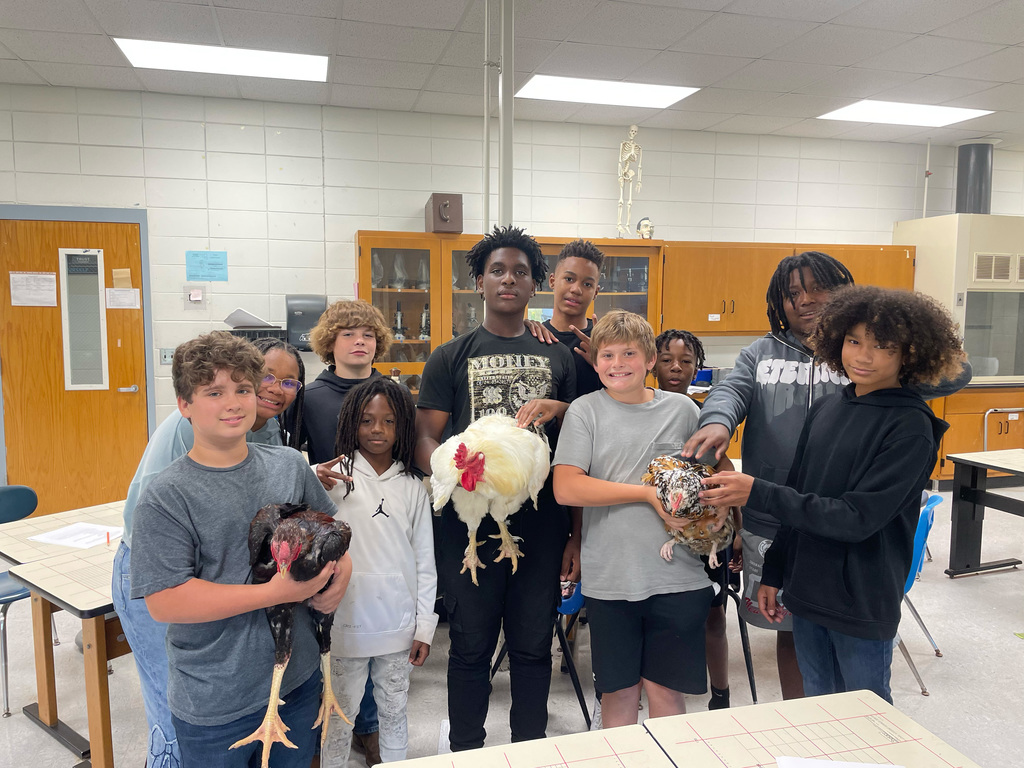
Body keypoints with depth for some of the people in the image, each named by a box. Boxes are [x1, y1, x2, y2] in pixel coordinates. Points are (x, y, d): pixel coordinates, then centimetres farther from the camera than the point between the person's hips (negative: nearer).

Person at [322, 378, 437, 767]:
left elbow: (424, 560, 6)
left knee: (394, 710, 17)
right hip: (346, 623, -2)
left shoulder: (412, 487, 3)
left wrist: (424, 627, 5)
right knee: (341, 713, 11)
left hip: (399, 626, 2)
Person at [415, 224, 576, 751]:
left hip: (541, 521, 2)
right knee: (471, 645, 10)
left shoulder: (559, 357, 10)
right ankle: (465, 750, 31)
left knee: (533, 646, 14)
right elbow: (425, 436, -3)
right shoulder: (452, 357, 4)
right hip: (471, 522, -2)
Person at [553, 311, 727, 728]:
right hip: (609, 579, -1)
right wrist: (649, 493, -16)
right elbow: (566, 488, -13)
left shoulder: (682, 408, 4)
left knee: (666, 689, 11)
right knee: (618, 692, 12)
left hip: (678, 577, 1)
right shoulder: (585, 411, -2)